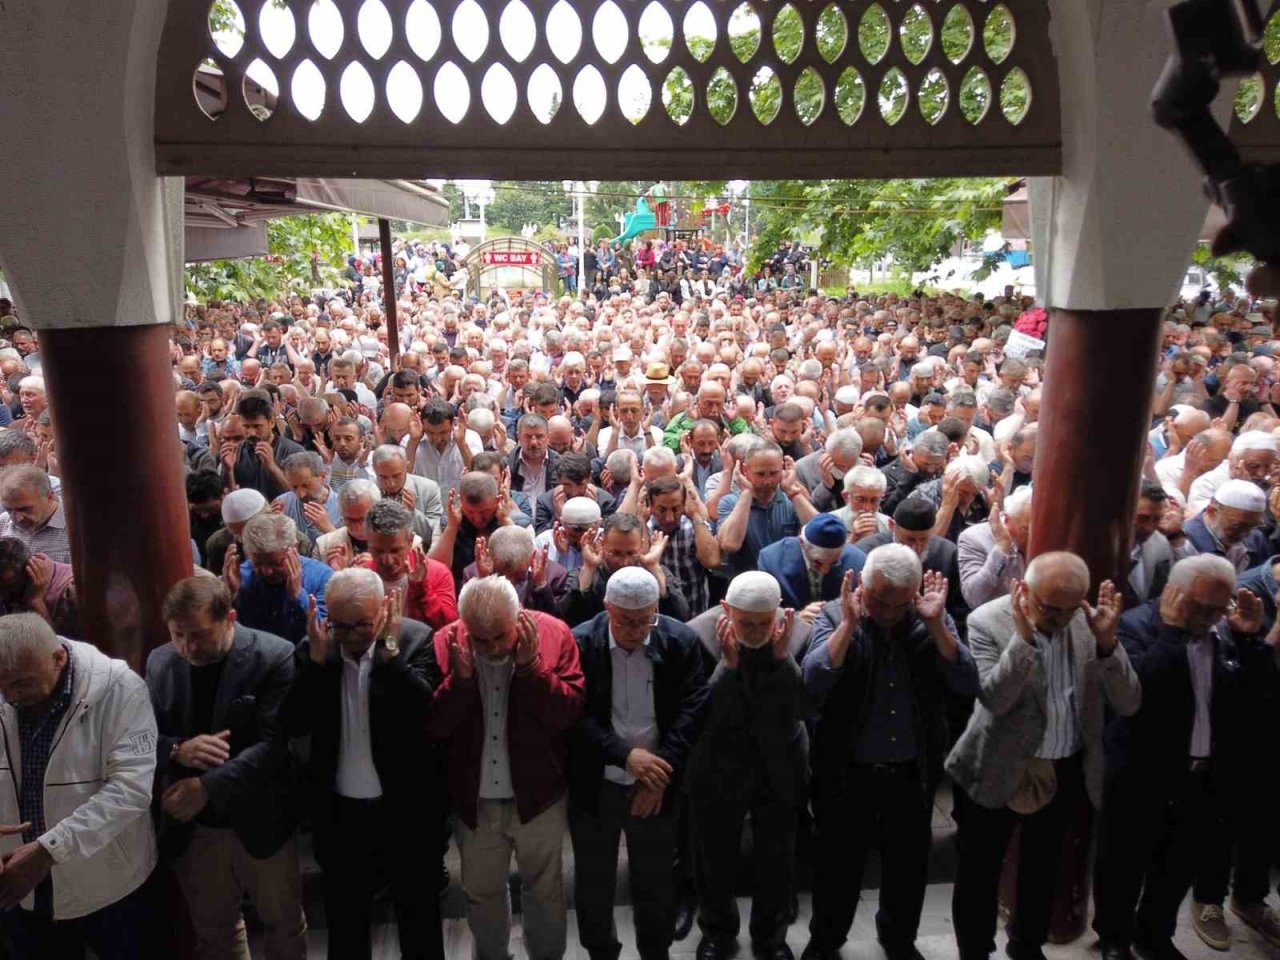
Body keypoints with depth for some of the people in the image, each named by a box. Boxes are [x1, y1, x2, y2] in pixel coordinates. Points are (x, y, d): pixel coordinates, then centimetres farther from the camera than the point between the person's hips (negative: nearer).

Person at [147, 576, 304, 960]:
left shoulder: (275, 657, -18)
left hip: (260, 822, -4)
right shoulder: (159, 662, -2)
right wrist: (177, 749, -20)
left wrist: (208, 788, -27)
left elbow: (273, 744, -21)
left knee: (284, 924, 17)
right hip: (192, 826, 4)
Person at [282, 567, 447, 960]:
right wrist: (318, 657, -22)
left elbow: (425, 709, -25)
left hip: (407, 808, -3)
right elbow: (293, 724, -13)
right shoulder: (312, 649, -5)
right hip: (339, 811, 3)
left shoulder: (416, 639, -15)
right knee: (344, 925, 23)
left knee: (420, 918, 17)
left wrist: (389, 651, -31)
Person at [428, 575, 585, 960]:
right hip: (473, 800, 1)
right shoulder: (446, 643, -12)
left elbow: (570, 711, -19)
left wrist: (531, 666, -30)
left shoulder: (553, 634, -15)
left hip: (537, 795, -1)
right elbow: (432, 725, -13)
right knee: (481, 893, 22)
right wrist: (460, 679, -29)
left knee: (545, 890, 19)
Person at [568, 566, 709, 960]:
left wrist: (660, 773, -19)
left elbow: (692, 709, -10)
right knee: (593, 882, 17)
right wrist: (626, 754, -25)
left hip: (656, 783, 1)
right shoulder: (579, 643, -13)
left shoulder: (681, 641, -11)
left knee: (655, 882, 18)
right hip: (595, 785, 0)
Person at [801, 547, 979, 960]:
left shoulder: (932, 619, -4)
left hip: (913, 773, 3)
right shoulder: (836, 615, -11)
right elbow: (814, 681, -24)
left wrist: (935, 623, -23)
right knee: (838, 865, 14)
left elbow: (967, 684, -13)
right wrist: (850, 623, -30)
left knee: (908, 867, 20)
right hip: (848, 772, -2)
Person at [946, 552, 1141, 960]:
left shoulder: (1090, 620, -8)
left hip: (1069, 771, 4)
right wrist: (1023, 637, -34)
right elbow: (994, 699, -28)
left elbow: (1128, 704, -11)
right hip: (999, 770, -4)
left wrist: (1107, 641, -25)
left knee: (1042, 869, 23)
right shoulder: (987, 621, -18)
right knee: (978, 872, 9)